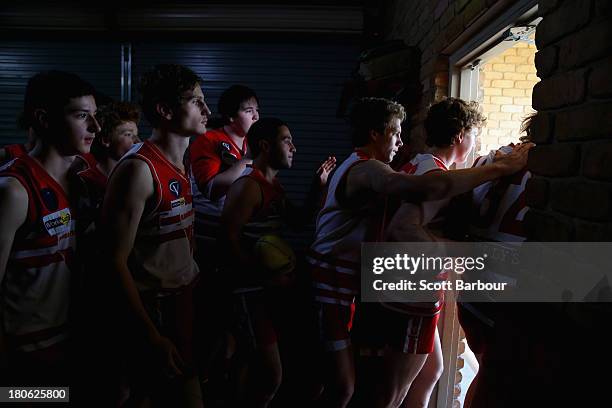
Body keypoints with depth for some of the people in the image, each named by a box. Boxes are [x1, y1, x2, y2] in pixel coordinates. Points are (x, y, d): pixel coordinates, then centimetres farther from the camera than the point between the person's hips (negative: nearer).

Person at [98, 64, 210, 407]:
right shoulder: (138, 169, -18)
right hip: (155, 310, -7)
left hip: (186, 299, 7)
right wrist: (152, 337, -18)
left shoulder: (183, 166, 7)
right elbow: (115, 260, -19)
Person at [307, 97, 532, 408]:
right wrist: (500, 168, -26)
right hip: (336, 279, -11)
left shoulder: (357, 167, 18)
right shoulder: (367, 170, -19)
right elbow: (430, 188, -35)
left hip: (339, 275, 11)